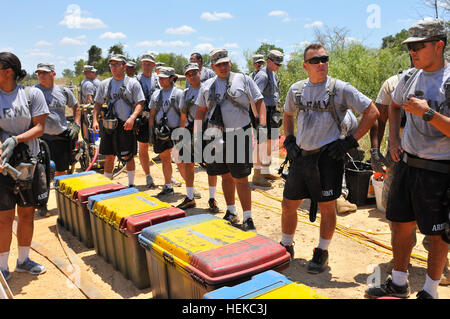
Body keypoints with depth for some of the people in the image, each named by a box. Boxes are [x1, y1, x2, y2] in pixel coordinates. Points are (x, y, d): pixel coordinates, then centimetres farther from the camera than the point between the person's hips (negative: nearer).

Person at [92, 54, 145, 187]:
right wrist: (95, 120, 2)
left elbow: (140, 103, -5)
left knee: (128, 157, 4)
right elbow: (98, 104, 16)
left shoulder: (133, 83, 0)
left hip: (126, 126, -3)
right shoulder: (104, 84, 12)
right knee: (109, 157, 9)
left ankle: (131, 185, 19)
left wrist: (132, 118, -21)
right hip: (108, 126, 3)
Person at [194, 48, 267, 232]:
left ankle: (248, 219, 4)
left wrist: (262, 125, -11)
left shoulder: (243, 80, 3)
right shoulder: (207, 86, 13)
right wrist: (196, 134, 7)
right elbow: (200, 111, 17)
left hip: (239, 136, -4)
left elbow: (259, 102, 1)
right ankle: (231, 212, 28)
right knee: (226, 176, 13)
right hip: (216, 137, 4)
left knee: (240, 179, -5)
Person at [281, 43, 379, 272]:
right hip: (300, 156, 5)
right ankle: (286, 247, 31)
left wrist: (350, 141, -9)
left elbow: (372, 112, -4)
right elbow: (288, 115, 25)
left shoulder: (340, 88, -6)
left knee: (326, 207, 5)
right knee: (288, 205, 10)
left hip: (328, 156, -4)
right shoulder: (296, 89, 7)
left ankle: (322, 253, 24)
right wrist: (289, 140, 12)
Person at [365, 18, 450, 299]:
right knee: (401, 224, 14)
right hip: (406, 164, 6)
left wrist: (427, 113, -25)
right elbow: (394, 106, 25)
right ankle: (399, 283, 32)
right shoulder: (409, 78, 5)